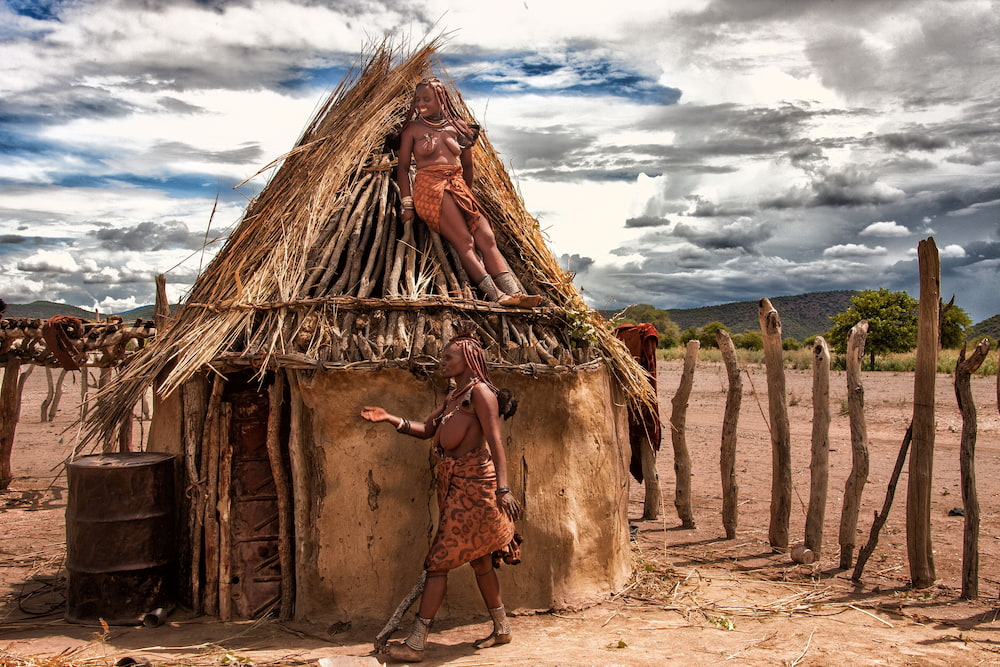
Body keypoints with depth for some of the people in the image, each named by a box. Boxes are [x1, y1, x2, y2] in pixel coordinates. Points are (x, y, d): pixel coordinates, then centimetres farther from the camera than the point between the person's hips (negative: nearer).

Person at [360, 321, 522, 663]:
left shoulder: (480, 392, -10)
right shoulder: (453, 396, 18)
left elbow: (494, 440, -17)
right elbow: (425, 429, 16)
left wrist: (503, 488, -25)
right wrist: (390, 418, 2)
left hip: (473, 484, -9)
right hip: (456, 484, 9)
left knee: (440, 560, -7)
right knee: (479, 559, 15)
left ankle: (415, 643, -3)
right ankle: (501, 629, 28)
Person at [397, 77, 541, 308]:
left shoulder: (457, 127, 17)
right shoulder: (413, 129, 9)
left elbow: (467, 165, 24)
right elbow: (402, 167, 5)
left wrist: (468, 194, 18)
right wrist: (407, 204, -4)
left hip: (458, 188, 4)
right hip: (429, 187, -4)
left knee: (487, 239, -15)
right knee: (464, 242, -22)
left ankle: (514, 293, -27)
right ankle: (496, 296, -34)